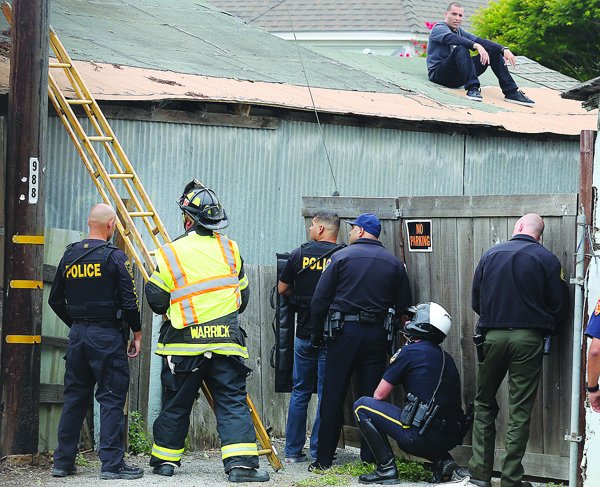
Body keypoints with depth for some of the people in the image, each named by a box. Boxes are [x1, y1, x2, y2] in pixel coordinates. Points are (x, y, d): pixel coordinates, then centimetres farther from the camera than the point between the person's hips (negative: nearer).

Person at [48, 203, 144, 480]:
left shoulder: (69, 257, 8)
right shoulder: (115, 258, -10)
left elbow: (55, 300, 15)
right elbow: (129, 301, -12)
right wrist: (137, 332, 1)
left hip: (77, 334, 6)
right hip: (108, 336, -6)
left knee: (74, 397, 12)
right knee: (111, 399, -3)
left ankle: (63, 462, 14)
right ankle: (112, 464, -6)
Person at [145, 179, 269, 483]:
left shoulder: (170, 254, -6)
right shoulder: (230, 249, 3)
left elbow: (156, 300, 0)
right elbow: (243, 295, 13)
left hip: (183, 343, -1)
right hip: (227, 341, 1)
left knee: (175, 404, 13)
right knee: (233, 403, -1)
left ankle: (165, 459, 23)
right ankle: (241, 463, -13)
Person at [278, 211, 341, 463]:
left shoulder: (299, 254, -1)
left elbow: (282, 289, 8)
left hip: (304, 333, 2)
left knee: (300, 392, 12)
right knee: (327, 394, 3)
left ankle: (293, 450, 13)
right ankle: (318, 452, 1)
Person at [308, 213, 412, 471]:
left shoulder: (342, 256, -3)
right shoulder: (393, 262, 6)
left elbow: (320, 299, -5)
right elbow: (403, 303, 7)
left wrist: (316, 333, 4)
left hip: (344, 332, -3)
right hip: (377, 334, 3)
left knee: (332, 398, 2)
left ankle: (324, 459, 3)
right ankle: (370, 459, 5)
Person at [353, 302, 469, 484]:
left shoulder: (409, 352, -3)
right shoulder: (446, 358, 17)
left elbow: (379, 395, 2)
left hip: (423, 435, -7)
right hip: (451, 439, 7)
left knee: (362, 406, 5)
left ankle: (386, 468, -1)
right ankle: (442, 460, 13)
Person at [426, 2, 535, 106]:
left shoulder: (460, 31, 16)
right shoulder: (439, 28, -5)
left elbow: (479, 41, 1)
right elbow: (453, 38, -27)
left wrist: (504, 49, -14)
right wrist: (477, 46, -40)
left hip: (457, 77, 7)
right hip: (439, 74, -7)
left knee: (493, 51, 0)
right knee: (461, 49, -32)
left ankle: (511, 92, -9)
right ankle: (472, 88, -40)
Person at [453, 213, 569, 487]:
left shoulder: (490, 256, 4)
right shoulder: (546, 260, -4)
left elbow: (476, 301, 9)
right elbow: (559, 307, -3)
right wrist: (546, 329, 16)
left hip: (492, 337, 2)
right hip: (528, 339, -2)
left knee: (484, 404, 15)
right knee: (520, 411, 3)